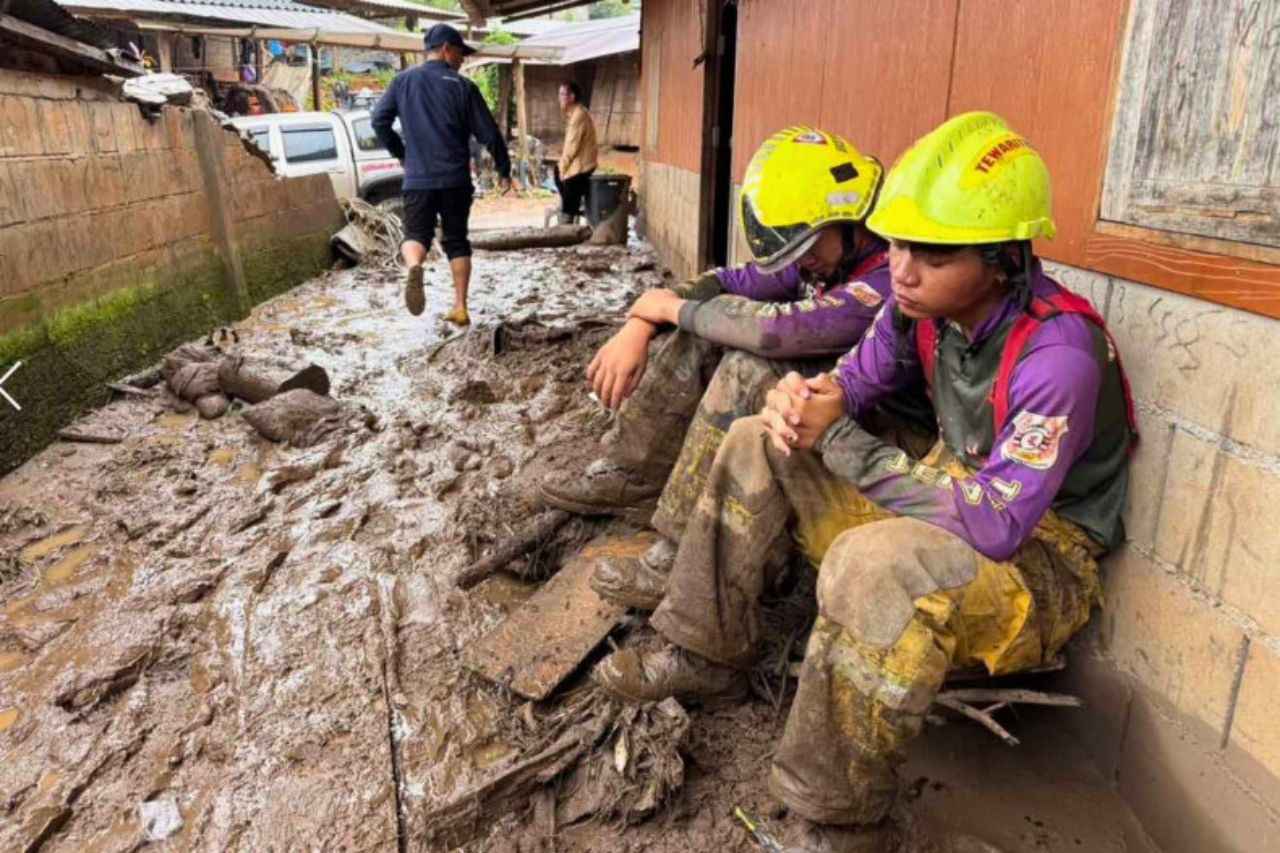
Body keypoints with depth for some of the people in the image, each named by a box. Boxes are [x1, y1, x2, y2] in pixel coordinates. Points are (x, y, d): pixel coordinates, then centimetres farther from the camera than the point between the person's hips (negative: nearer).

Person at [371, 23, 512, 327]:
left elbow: (379, 122, 5)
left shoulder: (403, 81, 6)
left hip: (417, 179, 1)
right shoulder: (463, 86, -1)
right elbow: (489, 133, -1)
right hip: (456, 179, -1)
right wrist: (504, 170, 11)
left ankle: (413, 267, -28)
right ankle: (460, 308, 9)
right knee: (456, 241, 11)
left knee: (416, 235, 8)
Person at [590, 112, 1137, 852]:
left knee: (875, 564, -42)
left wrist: (838, 441, -28)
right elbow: (857, 381, 6)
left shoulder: (1059, 354, -29)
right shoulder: (923, 302, -8)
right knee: (756, 446, 1)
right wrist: (802, 401, -20)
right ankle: (706, 657, 8)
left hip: (1040, 554, -8)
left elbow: (994, 526, -34)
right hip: (950, 496, 8)